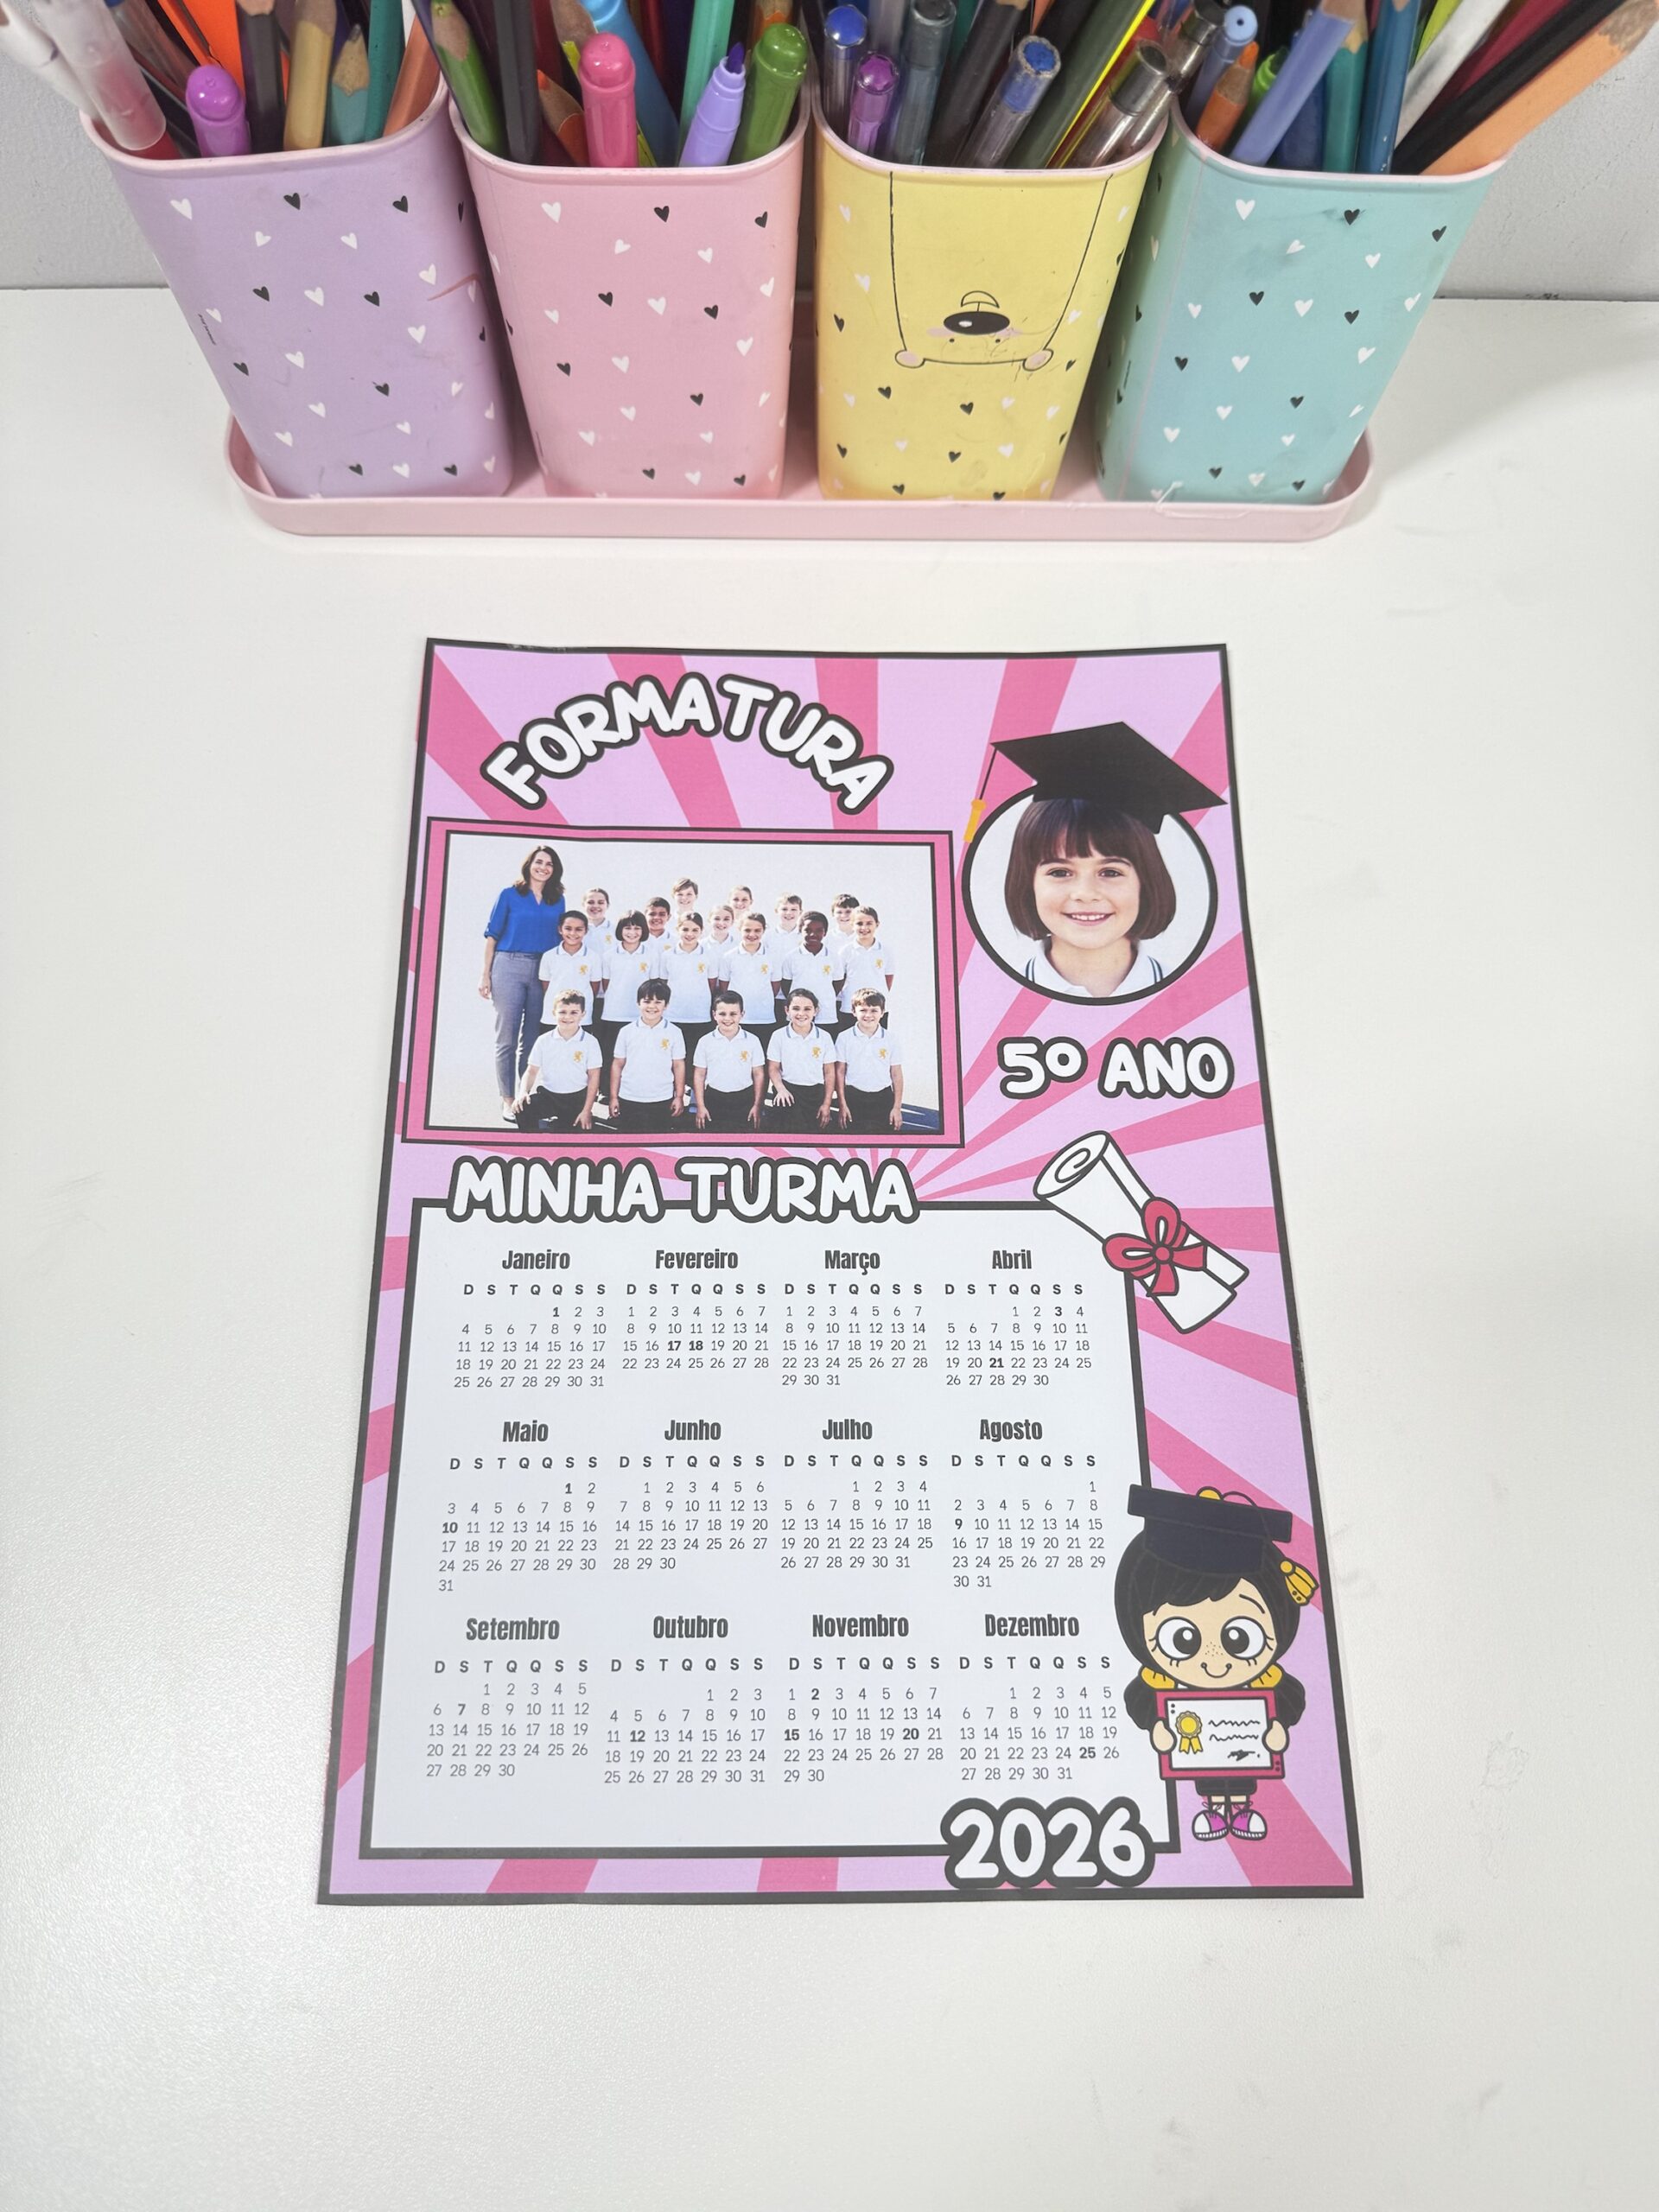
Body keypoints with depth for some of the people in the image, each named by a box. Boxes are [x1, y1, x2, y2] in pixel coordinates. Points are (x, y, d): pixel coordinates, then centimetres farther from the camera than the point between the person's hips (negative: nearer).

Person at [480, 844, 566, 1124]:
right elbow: (492, 935, 2)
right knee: (507, 1039, -2)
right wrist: (485, 975, -4)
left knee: (533, 1040, 4)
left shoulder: (558, 901, 11)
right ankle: (508, 1101, 2)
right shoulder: (510, 895, 3)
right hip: (509, 967, -3)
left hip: (545, 971, 3)